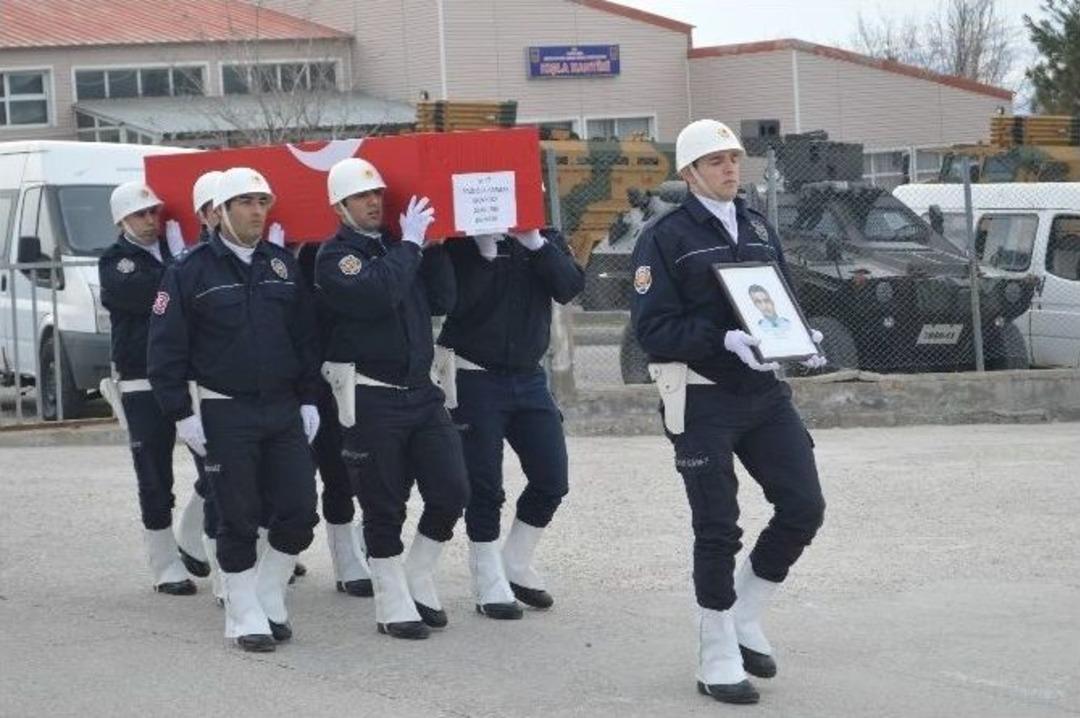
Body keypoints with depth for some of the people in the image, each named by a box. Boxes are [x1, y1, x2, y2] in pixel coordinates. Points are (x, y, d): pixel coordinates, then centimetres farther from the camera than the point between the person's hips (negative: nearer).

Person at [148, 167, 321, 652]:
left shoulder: (282, 266, 9)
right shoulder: (191, 271, -5)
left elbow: (306, 338, 15)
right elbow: (165, 347, -5)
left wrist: (308, 399, 8)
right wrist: (181, 413, -9)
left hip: (284, 410, 4)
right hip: (224, 413, -4)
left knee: (299, 513, 1)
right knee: (238, 519, 0)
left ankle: (269, 596, 20)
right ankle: (245, 616, 11)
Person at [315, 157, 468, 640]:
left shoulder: (398, 246, 13)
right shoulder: (335, 256, -6)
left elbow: (442, 301, 7)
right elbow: (376, 293, -24)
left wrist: (432, 246, -1)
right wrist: (411, 245, -14)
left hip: (420, 389, 6)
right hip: (371, 397, -6)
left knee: (452, 491, 2)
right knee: (384, 506, 1)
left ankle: (418, 579, 21)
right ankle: (393, 608, 11)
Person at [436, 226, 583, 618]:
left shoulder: (544, 237, 6)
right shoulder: (460, 243, -6)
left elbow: (569, 287, -10)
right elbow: (456, 303, -19)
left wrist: (536, 244, -19)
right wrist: (486, 252, -23)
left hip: (528, 376, 4)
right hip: (475, 377, -4)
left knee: (552, 479, 2)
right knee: (484, 486, -1)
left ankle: (516, 567, 21)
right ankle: (489, 585, 10)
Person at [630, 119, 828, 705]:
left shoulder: (758, 229, 13)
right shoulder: (665, 238, -6)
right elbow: (653, 329, -12)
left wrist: (801, 340, -1)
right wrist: (725, 341, -24)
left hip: (764, 392, 6)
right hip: (703, 398, -6)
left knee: (803, 508, 1)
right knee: (718, 530, -2)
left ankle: (744, 618, 22)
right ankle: (718, 659, 11)